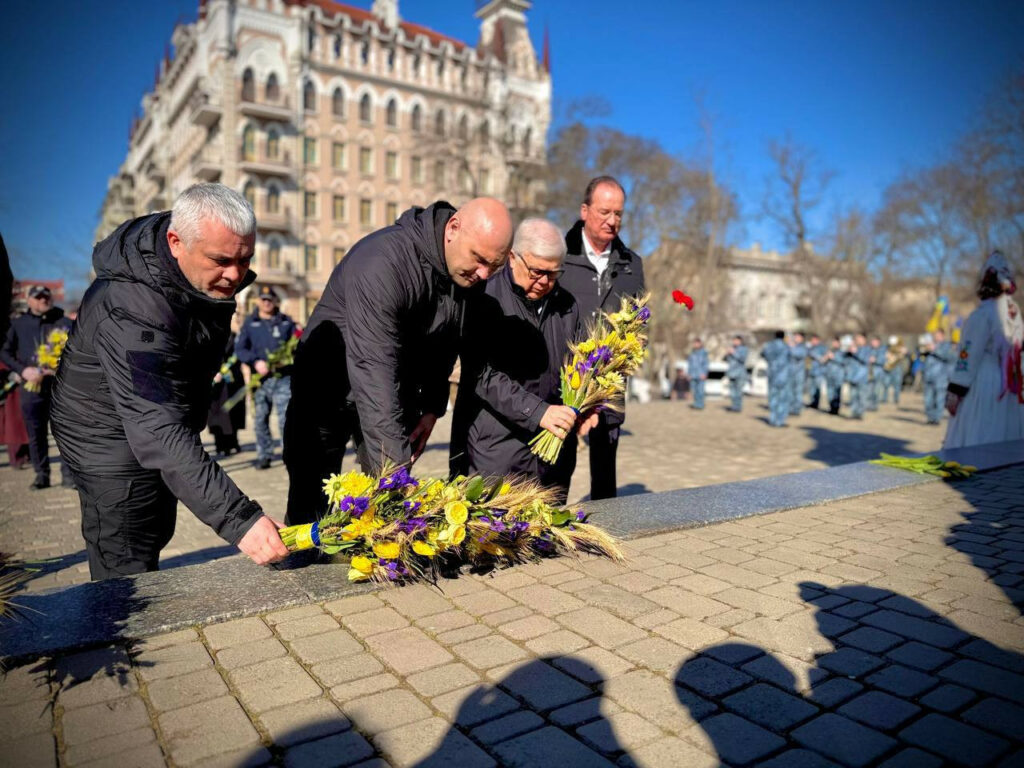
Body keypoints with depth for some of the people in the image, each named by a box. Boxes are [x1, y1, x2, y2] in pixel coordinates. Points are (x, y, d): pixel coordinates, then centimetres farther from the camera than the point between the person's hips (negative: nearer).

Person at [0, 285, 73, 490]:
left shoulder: (64, 322, 5)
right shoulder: (18, 324, 9)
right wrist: (23, 370, -6)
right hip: (31, 387, 2)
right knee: (36, 434, 6)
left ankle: (68, 473, 4)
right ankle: (42, 475, 16)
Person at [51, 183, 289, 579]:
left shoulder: (214, 272, -13)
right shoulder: (132, 312, -39)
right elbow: (158, 432, -47)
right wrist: (238, 519, -54)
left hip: (164, 414, 8)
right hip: (111, 431, -8)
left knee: (155, 536, 22)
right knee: (128, 571, -8)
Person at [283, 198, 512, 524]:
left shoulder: (468, 273, -9)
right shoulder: (383, 262, -32)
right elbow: (374, 373, -38)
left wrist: (432, 407, -1)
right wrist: (397, 467, -41)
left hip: (398, 395, 6)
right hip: (330, 391, -5)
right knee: (311, 508, 2)